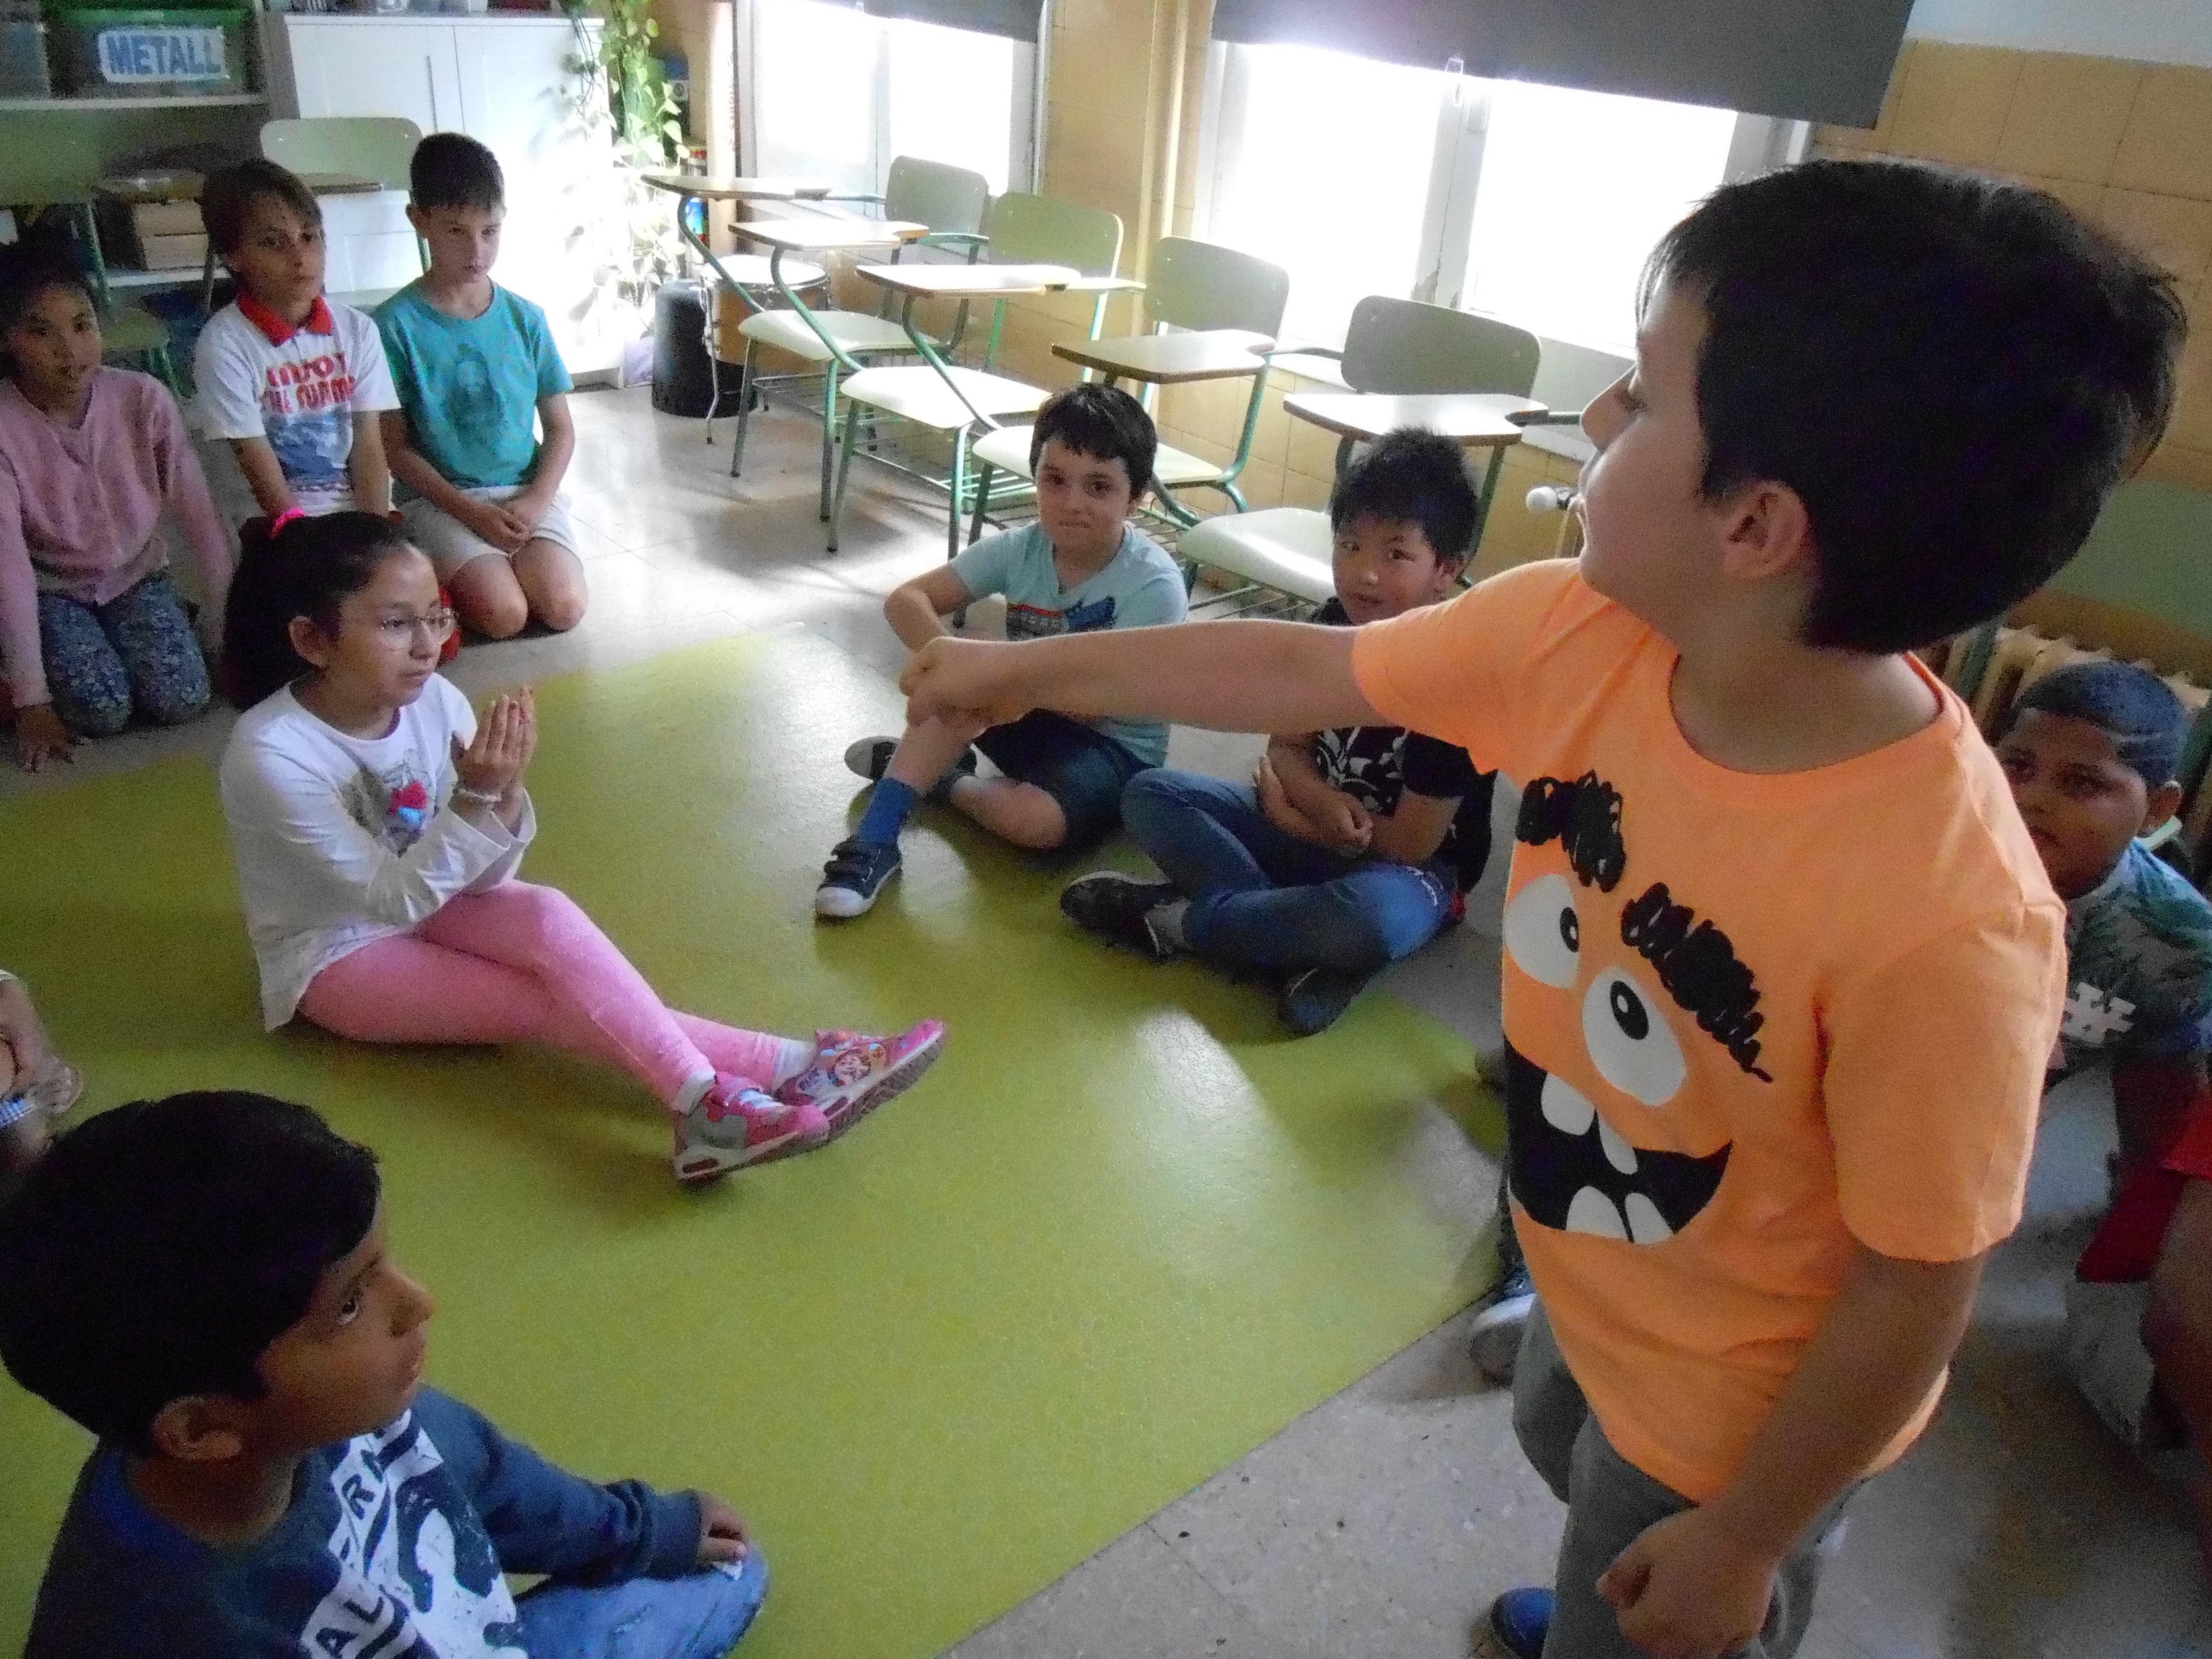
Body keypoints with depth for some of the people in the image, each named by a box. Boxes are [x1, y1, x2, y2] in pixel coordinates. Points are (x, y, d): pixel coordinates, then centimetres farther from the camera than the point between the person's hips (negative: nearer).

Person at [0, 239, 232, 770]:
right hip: (52, 589, -1)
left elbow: (201, 514, -14)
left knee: (181, 701, -20)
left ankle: (123, 638, 14)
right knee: (103, 712, -23)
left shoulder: (143, 398, -18)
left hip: (136, 576, 2)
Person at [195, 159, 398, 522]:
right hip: (279, 524, -3)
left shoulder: (358, 329, 2)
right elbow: (264, 480, -10)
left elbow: (370, 449, -2)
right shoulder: (224, 345, -8)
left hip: (360, 508, 3)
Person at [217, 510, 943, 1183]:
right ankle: (782, 1066, -31)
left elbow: (477, 880, -10)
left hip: (428, 902, 4)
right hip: (336, 954, -4)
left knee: (548, 917, -28)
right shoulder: (270, 753, -26)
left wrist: (502, 796, -29)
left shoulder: (435, 701, -13)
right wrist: (474, 800, -36)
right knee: (547, 1003, -25)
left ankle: (706, 1099, -33)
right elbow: (393, 898, -25)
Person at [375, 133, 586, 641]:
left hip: (527, 491, 3)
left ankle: (505, 560, 11)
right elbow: (394, 445, -4)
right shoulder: (396, 324, -6)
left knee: (565, 608, -21)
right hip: (441, 498, -3)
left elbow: (561, 429, 7)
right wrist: (472, 512, -15)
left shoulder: (526, 318, 3)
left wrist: (535, 501, -11)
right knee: (504, 614, -24)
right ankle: (449, 578, 9)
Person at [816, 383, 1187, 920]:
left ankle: (941, 779, -3)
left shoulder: (1155, 584, -22)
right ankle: (873, 841, -23)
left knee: (1036, 820, -35)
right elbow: (906, 600, -11)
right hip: (1033, 718, 4)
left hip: (1114, 745, -4)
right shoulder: (1019, 549, -8)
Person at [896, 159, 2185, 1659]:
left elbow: (1918, 1289, -26)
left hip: (1738, 1409, -7)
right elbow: (1303, 668, -9)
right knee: (1561, 1451, 37)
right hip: (1588, 1282, 7)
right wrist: (1028, 672, 1)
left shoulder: (1949, 918, -39)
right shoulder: (1580, 633, -22)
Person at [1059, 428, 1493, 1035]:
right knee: (1149, 795, -10)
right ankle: (1304, 947, -24)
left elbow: (1411, 843, -21)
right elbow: (1285, 747, 1)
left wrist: (1293, 815, -8)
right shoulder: (1331, 627, -6)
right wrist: (1324, 803, -23)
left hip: (1404, 869, -6)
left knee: (1371, 922, -43)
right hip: (1310, 827, 7)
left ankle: (1177, 919, -19)